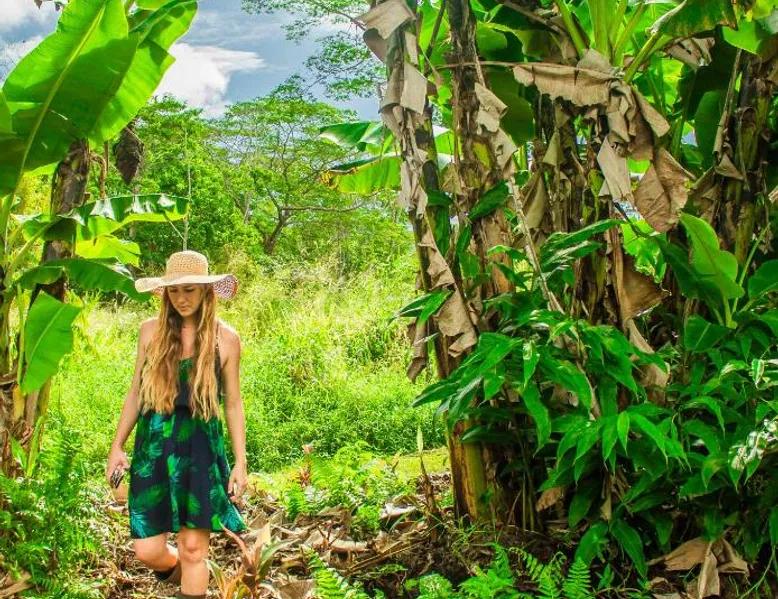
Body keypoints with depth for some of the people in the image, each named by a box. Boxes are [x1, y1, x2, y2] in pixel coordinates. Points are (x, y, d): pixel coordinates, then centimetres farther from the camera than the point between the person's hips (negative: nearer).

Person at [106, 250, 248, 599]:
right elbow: (135, 393, 10)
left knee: (193, 548, 4)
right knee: (148, 551, 3)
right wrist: (117, 446, 9)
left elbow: (233, 404, 2)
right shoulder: (151, 331, 2)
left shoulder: (225, 339, -3)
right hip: (154, 446, 2)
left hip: (200, 448, -2)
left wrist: (240, 462, 1)